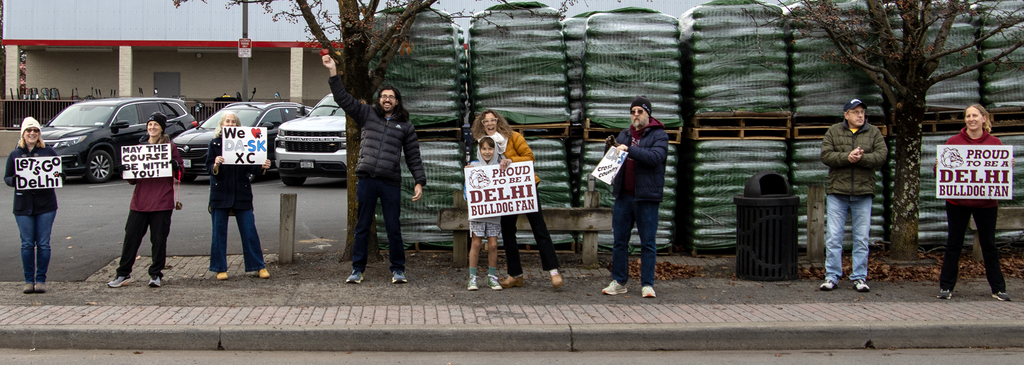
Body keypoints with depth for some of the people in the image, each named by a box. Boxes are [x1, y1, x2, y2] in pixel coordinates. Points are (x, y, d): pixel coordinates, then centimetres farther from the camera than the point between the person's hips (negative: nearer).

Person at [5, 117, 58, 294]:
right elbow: (7, 177, 9)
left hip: (46, 205, -1)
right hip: (23, 205, 1)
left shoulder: (48, 152, 5)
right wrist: (14, 180, -13)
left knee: (43, 243, 0)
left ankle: (41, 279, 9)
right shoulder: (15, 154, 8)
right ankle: (29, 280, 11)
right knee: (27, 244, 1)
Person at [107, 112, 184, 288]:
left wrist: (175, 166, -17)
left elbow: (179, 176, 3)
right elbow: (132, 179, 16)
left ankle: (156, 274, 13)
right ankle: (123, 273, 12)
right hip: (140, 200, 3)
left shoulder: (170, 147, 3)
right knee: (131, 237, 3)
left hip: (162, 201, -3)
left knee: (159, 238, 2)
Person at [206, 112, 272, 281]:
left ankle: (259, 266, 9)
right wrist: (215, 165, -28)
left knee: (249, 231, 1)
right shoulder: (215, 144, 2)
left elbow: (251, 168, 3)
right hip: (220, 193, -1)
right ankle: (220, 268, 13)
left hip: (242, 194, 1)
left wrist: (263, 167, -18)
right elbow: (209, 168, -6)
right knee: (219, 232, 3)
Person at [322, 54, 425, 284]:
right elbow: (343, 99, 7)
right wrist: (333, 72, -1)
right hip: (366, 180, 1)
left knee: (393, 228, 1)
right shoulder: (368, 115, 12)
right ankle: (357, 270, 12)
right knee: (362, 227, 5)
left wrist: (419, 182, 2)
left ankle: (398, 270, 11)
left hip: (391, 183, -1)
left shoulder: (405, 126, 11)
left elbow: (413, 157, 10)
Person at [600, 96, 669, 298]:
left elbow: (655, 157, -18)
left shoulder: (659, 135, -1)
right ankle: (618, 282, 16)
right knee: (619, 241, 7)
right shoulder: (624, 134, 15)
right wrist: (612, 147, -2)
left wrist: (629, 150, -24)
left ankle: (647, 284, 7)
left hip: (646, 198, -5)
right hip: (623, 196, 5)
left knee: (648, 243, 1)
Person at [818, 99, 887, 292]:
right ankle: (832, 276, 8)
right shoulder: (834, 131, 6)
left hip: (863, 193, 1)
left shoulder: (873, 133, 8)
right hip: (837, 192, -1)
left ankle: (860, 277, 13)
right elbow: (825, 155, -5)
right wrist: (847, 157, -19)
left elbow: (881, 156, -4)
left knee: (862, 238, 5)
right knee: (833, 237, 0)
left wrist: (861, 158, -20)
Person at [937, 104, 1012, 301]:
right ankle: (946, 286, 11)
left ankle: (998, 288, 16)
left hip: (986, 202, 1)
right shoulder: (953, 142, 1)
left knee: (989, 244, 8)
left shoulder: (995, 143, 2)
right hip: (957, 201, 0)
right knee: (954, 244, 5)